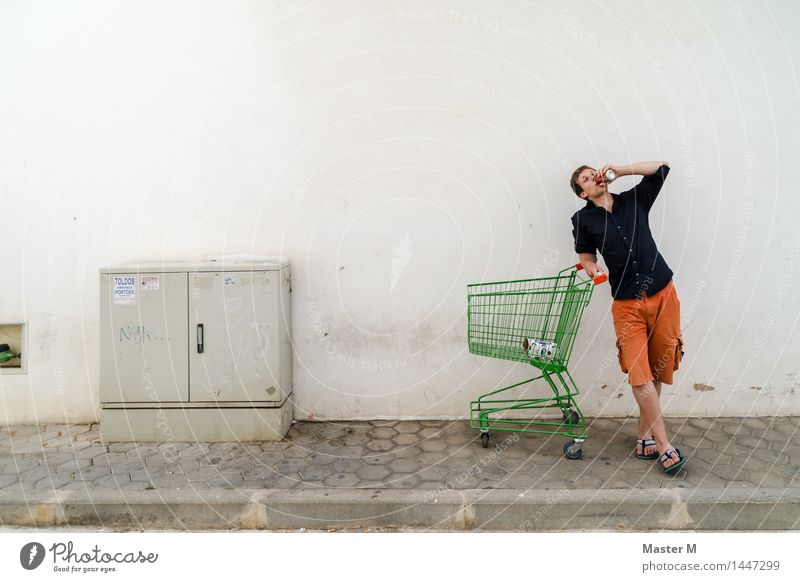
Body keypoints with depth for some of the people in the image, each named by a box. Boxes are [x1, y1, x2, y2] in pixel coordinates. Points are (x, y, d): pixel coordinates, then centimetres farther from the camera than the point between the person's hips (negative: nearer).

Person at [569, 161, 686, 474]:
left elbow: (662, 167, 12)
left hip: (662, 294, 2)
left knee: (658, 372, 7)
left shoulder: (635, 200, 11)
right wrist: (591, 267, -8)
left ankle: (644, 435, 22)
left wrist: (620, 170, 6)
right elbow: (585, 253, 15)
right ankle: (664, 446, 4)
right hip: (626, 304, -2)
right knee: (639, 376, -9)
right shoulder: (583, 219, 5)